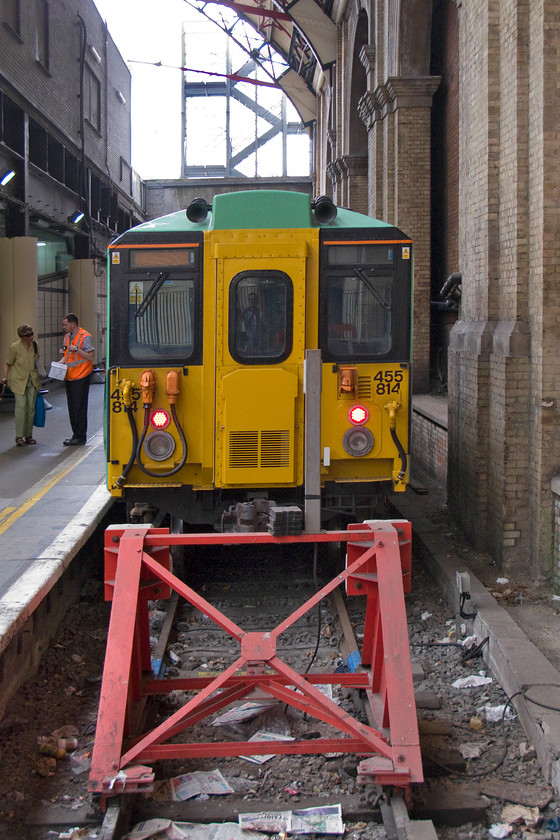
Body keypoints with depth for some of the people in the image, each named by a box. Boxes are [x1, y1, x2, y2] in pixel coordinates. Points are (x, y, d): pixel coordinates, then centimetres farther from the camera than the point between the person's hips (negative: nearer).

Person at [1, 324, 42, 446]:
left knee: (31, 408, 5)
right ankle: (19, 436, -6)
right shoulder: (14, 347, -13)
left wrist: (39, 376, 18)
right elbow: (7, 363, -1)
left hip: (32, 380, 4)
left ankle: (28, 435, 15)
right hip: (19, 381, -4)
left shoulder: (34, 344, 0)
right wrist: (5, 377, -11)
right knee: (21, 407, -11)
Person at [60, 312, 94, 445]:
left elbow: (90, 356, -16)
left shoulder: (85, 337, -11)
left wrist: (76, 349, -21)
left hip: (81, 377, -8)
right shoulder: (67, 336, 14)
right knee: (72, 407, 11)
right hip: (69, 377, 8)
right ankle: (76, 435, 18)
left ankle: (80, 437, 0)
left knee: (79, 408, -6)